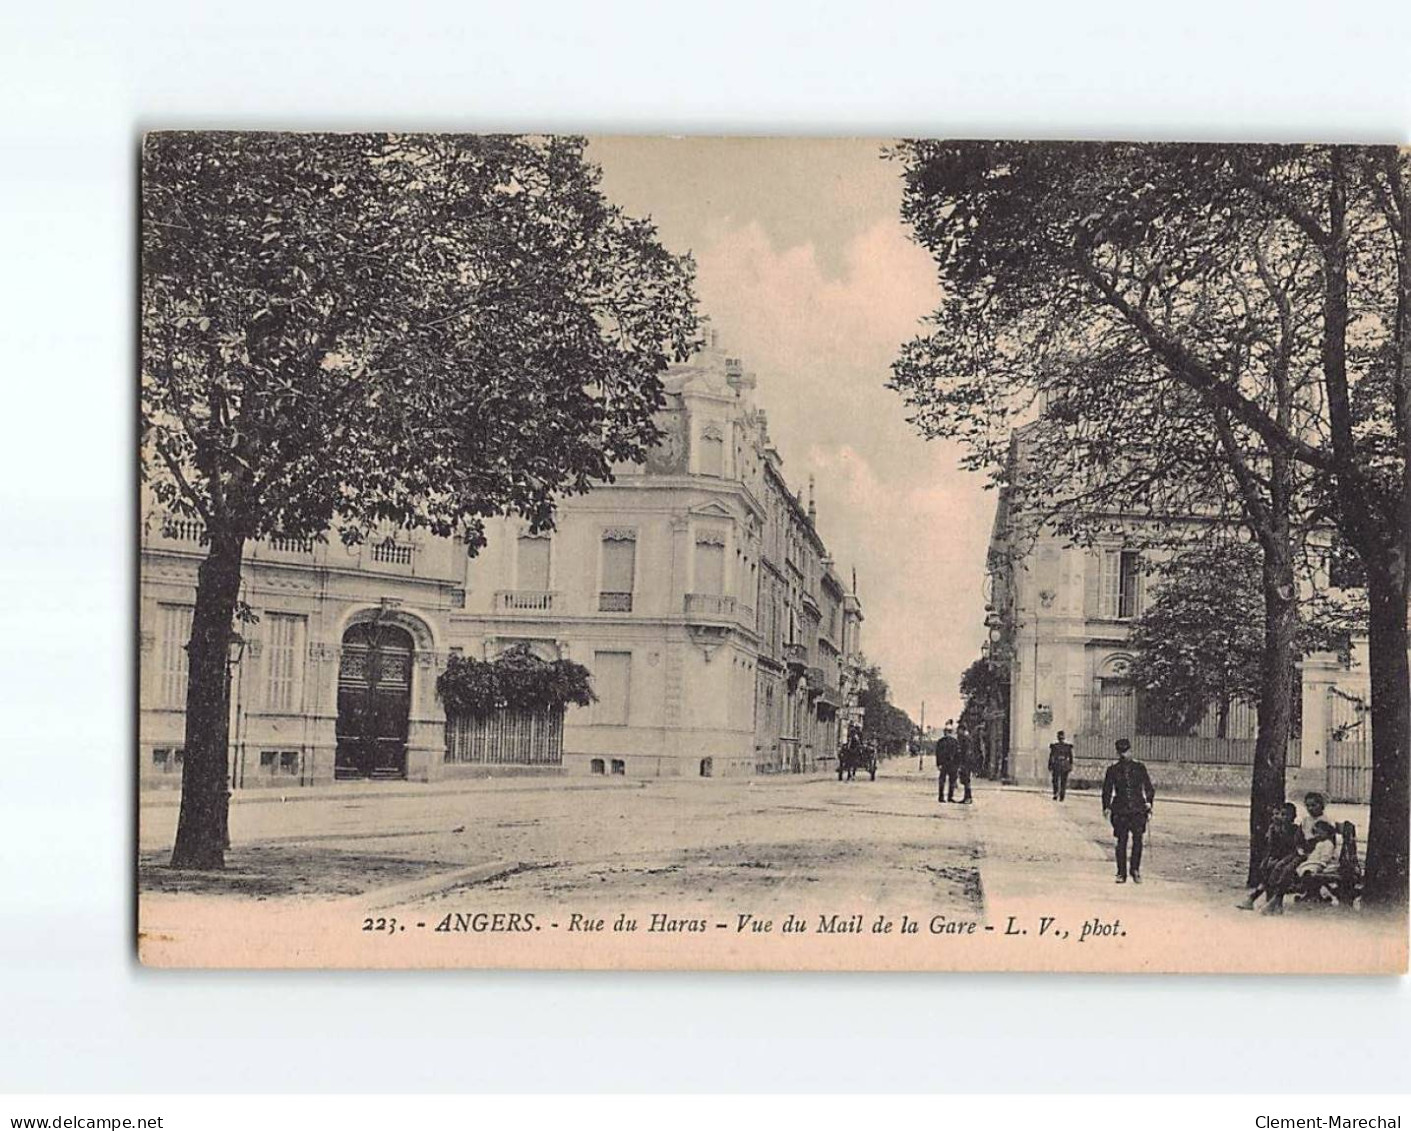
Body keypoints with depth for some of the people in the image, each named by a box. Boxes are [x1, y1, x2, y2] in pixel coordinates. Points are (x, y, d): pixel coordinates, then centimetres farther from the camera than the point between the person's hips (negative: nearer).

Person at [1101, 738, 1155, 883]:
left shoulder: (1139, 767, 7)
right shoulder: (1113, 769, 6)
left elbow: (1149, 787, 12)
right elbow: (1107, 790, 11)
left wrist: (1149, 802, -3)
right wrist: (1106, 807, 0)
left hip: (1138, 809, 0)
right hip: (1120, 810, 0)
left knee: (1137, 839, -8)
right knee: (1121, 841, 0)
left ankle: (1135, 870, 6)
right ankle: (1121, 873, 6)